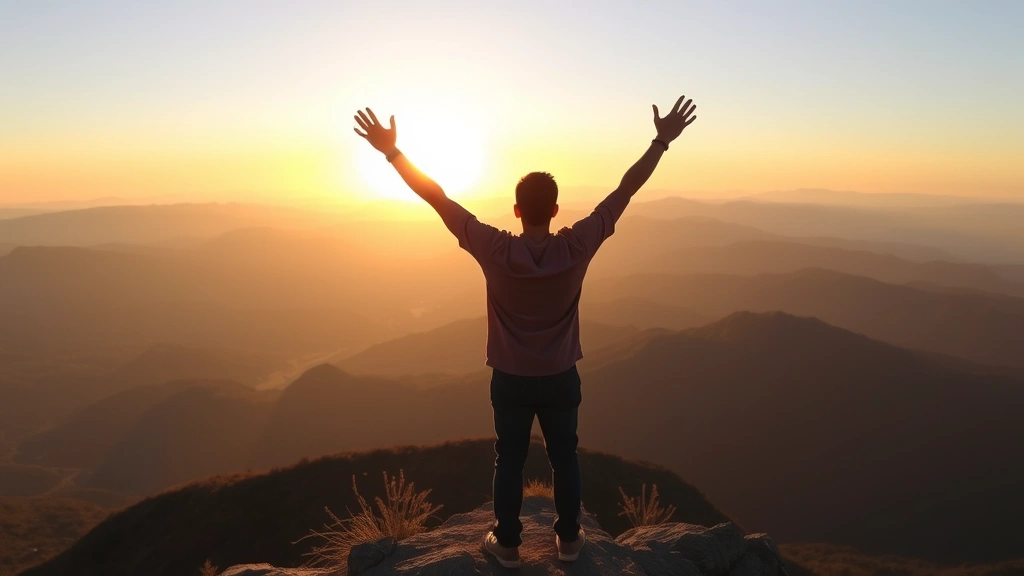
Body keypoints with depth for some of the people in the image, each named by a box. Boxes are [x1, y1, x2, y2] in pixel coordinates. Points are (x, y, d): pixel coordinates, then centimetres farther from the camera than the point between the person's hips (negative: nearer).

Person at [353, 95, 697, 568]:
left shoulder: (495, 250, -21)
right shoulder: (577, 247, -18)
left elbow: (438, 199, -17)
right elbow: (624, 191, -12)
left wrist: (392, 151, -11)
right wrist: (662, 141, -4)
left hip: (510, 380, -1)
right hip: (560, 378, 1)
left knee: (509, 461, 15)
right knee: (564, 458, 18)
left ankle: (507, 544, 29)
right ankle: (568, 538, 33)